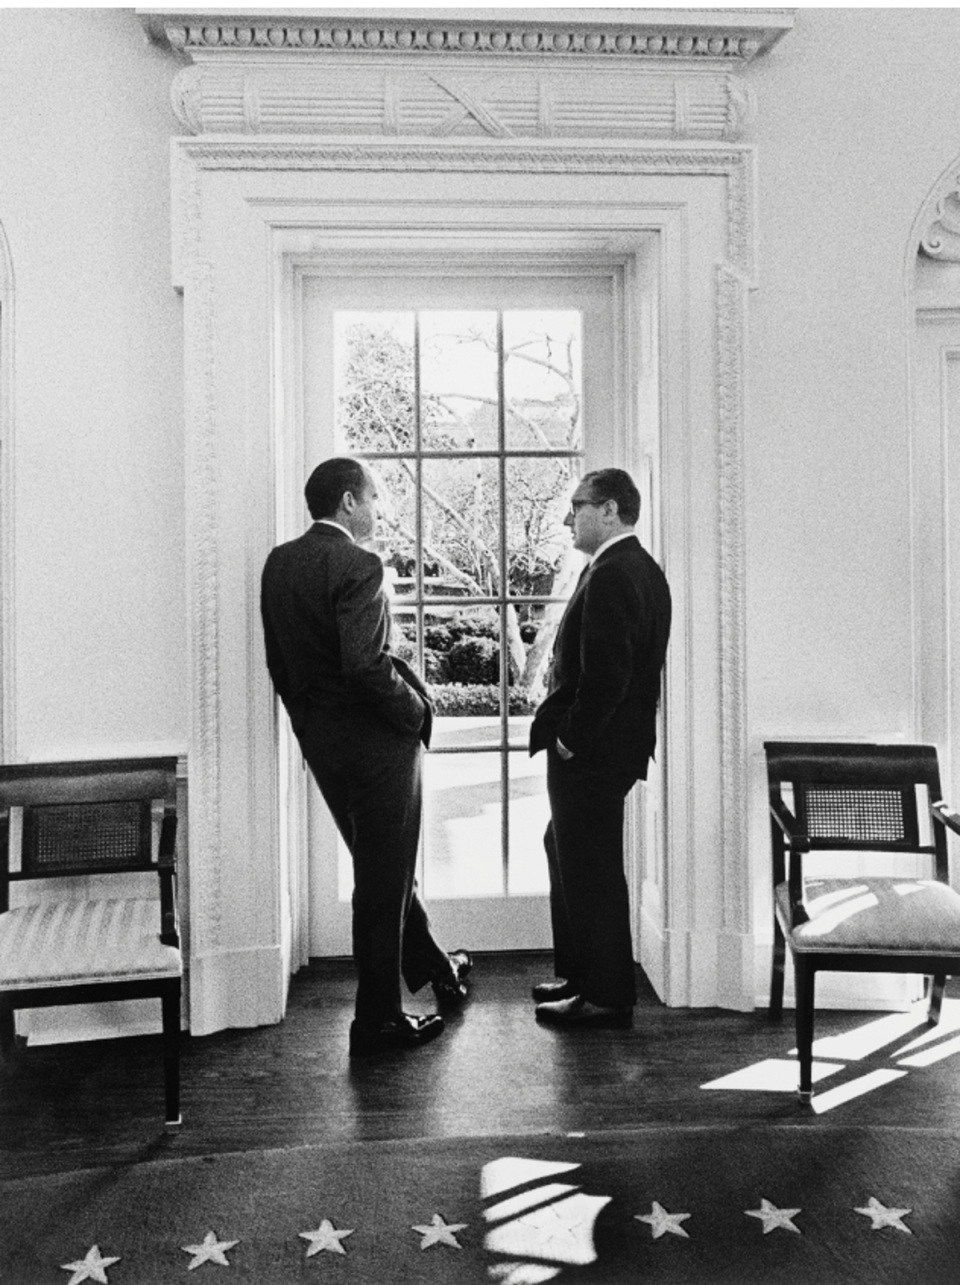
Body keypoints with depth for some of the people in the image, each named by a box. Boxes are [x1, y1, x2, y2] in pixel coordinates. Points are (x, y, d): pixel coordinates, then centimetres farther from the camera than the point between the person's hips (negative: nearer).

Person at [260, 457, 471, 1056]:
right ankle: (378, 1019, 17)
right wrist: (416, 711, -13)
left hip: (318, 737, 9)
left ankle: (435, 968, 42)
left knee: (383, 865, 22)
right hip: (375, 739, -9)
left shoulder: (279, 562, 6)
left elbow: (278, 658, 10)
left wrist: (308, 717, 18)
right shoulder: (358, 566, -19)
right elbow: (366, 664, -28)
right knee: (384, 878, 5)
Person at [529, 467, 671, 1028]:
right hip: (620, 741, 11)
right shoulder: (646, 570, 12)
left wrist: (570, 740, -16)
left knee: (591, 868, 1)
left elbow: (604, 675, -26)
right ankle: (580, 974, 34)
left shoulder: (610, 576, -19)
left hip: (591, 750, -11)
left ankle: (608, 998, 15)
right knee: (567, 851, 21)